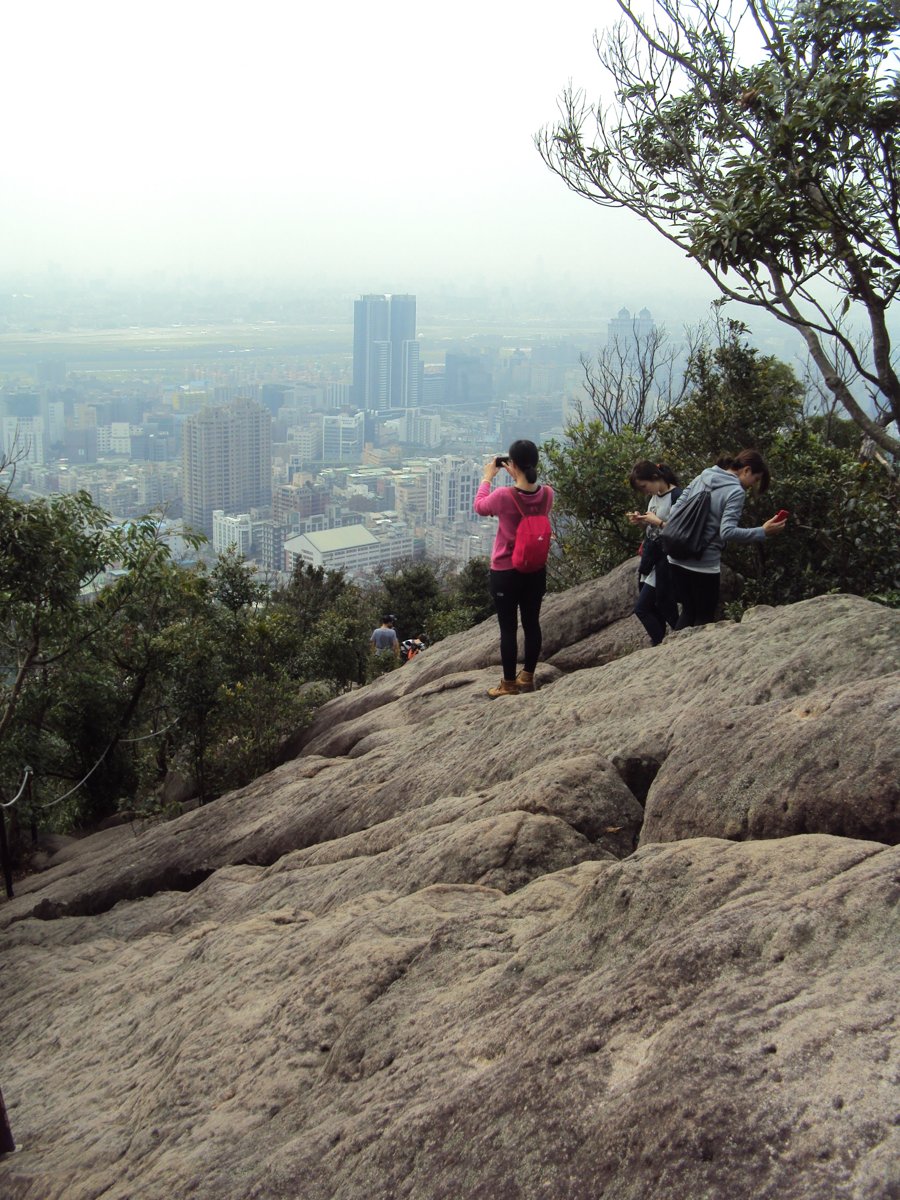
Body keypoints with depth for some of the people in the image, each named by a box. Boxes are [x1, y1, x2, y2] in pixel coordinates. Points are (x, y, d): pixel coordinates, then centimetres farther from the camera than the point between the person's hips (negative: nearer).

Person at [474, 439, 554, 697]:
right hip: (536, 571, 5)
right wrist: (517, 478, 12)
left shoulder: (503, 496, -23)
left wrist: (487, 477, 10)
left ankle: (509, 684, 14)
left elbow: (480, 506, -1)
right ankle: (528, 677, 28)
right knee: (532, 623, 15)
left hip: (506, 572, -4)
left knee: (508, 627, 5)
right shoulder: (547, 494, -9)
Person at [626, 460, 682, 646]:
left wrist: (657, 521, -19)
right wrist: (640, 522, -1)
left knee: (642, 608, -9)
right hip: (651, 560, 9)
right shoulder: (655, 497, 10)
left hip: (664, 562, -9)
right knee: (655, 611, 10)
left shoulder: (677, 496, -15)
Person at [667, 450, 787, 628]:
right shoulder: (736, 492, -12)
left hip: (677, 558, 7)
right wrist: (763, 532, -19)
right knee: (704, 617, 7)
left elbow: (675, 509, 10)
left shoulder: (702, 478, 9)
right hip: (704, 564, -7)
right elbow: (728, 532, -22)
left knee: (688, 612, 18)